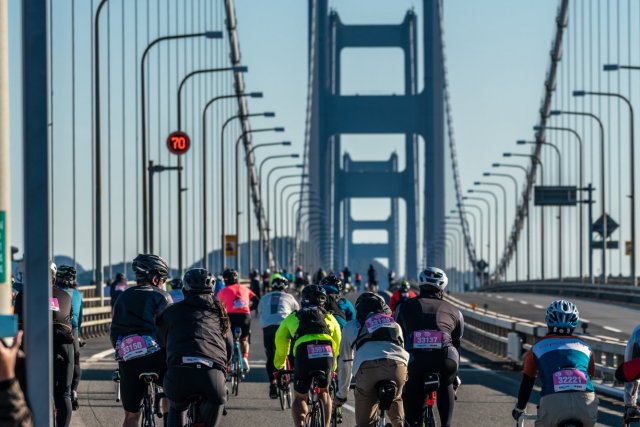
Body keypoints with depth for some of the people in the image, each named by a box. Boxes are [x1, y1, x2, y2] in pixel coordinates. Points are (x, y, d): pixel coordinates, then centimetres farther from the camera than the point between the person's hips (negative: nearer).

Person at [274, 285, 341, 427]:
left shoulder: (293, 317, 27)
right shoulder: (329, 317, 29)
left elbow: (280, 342, 29)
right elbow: (337, 344, 31)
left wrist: (279, 366, 43)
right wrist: (333, 367, 46)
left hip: (303, 353, -1)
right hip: (326, 354, 1)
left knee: (299, 398, 15)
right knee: (324, 392, 29)